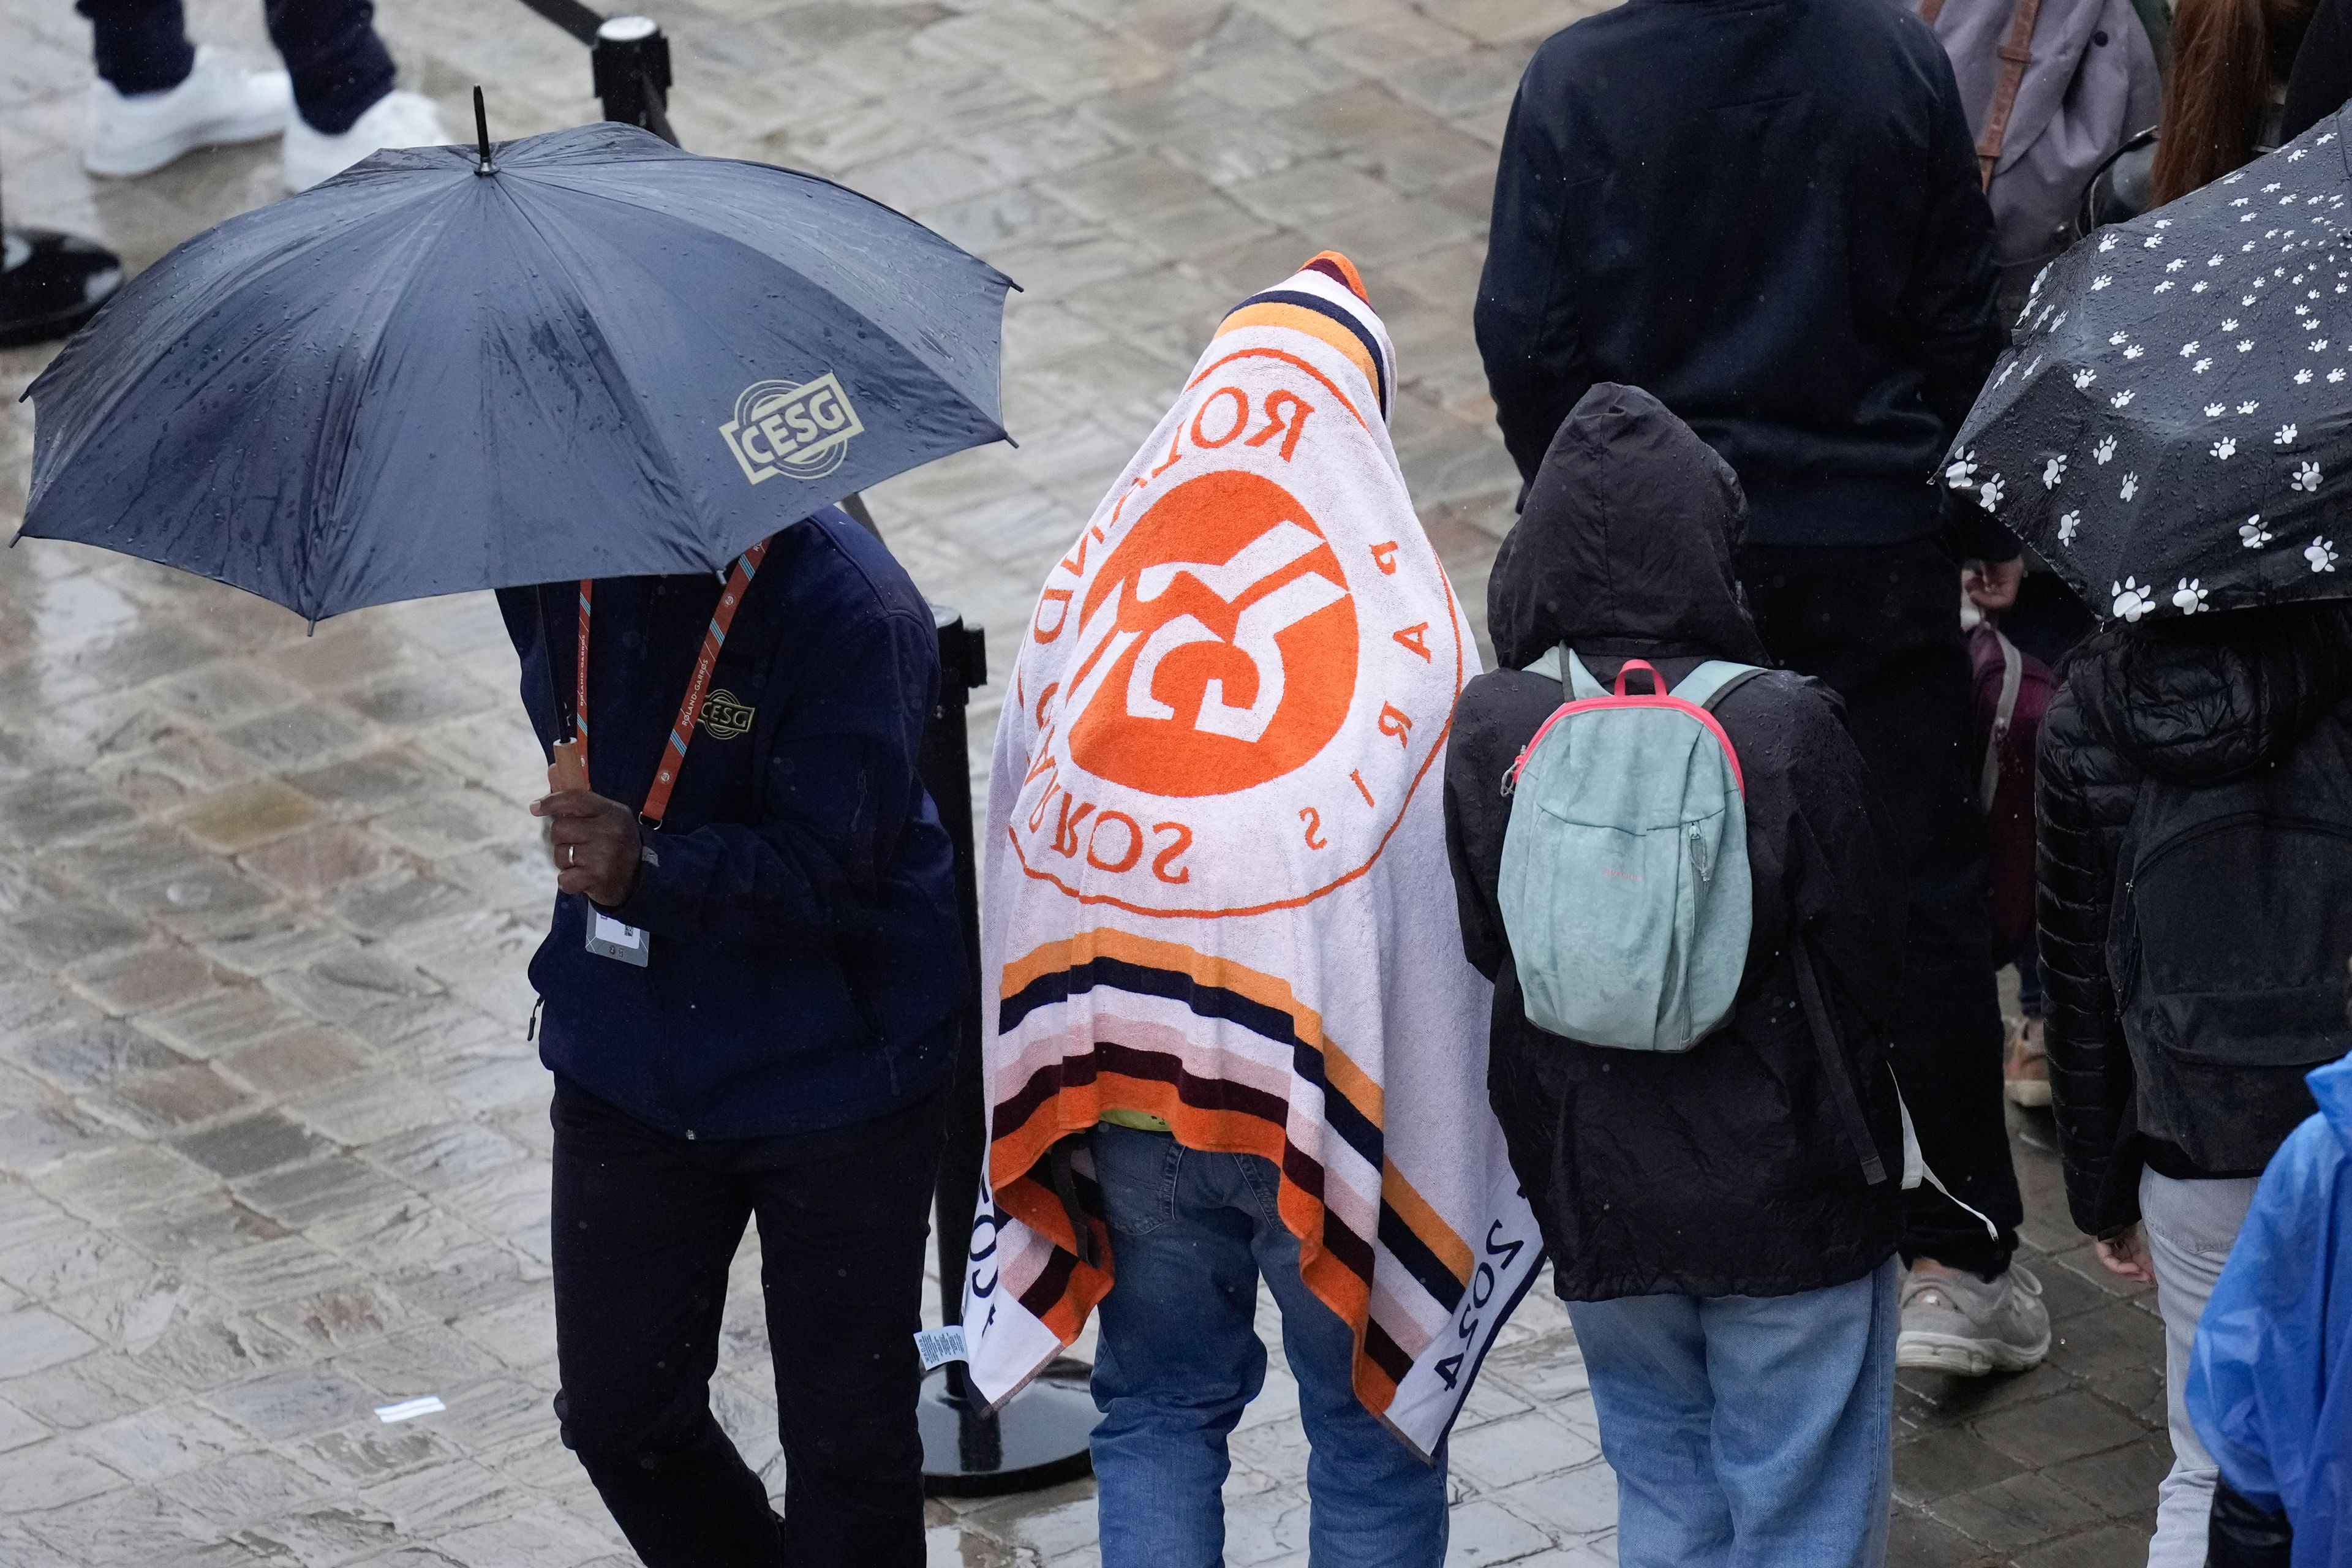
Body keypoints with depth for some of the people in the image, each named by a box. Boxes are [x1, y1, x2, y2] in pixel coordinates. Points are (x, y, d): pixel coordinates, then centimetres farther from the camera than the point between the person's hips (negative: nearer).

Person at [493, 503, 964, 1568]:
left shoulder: (852, 609, -24)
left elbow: (823, 868, -30)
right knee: (615, 1410, 12)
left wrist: (652, 870, -42)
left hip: (833, 1072, -6)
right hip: (625, 1060, 6)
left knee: (845, 1434, 2)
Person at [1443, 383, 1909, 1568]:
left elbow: (1479, 960, -2)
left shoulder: (1485, 736, -10)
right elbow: (1869, 962, -9)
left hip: (1597, 1200, 3)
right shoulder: (1785, 733, -18)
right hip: (1787, 1201, -3)